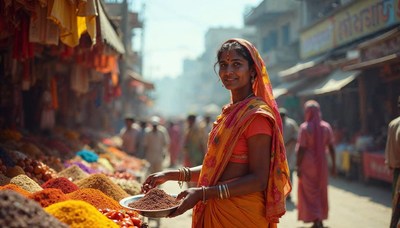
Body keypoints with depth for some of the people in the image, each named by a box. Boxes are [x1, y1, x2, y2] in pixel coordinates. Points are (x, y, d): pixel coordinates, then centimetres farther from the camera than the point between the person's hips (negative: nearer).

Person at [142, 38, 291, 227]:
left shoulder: (256, 115, -16)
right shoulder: (229, 112, 9)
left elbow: (259, 180, -21)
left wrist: (202, 193, -26)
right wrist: (172, 175, 4)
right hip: (216, 211, 8)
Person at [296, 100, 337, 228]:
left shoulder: (305, 127, -13)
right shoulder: (326, 126, 0)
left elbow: (301, 149, -15)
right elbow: (331, 147, 0)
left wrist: (298, 166, -10)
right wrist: (334, 165, 6)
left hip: (307, 164, -4)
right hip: (322, 163, 5)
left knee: (309, 193, 4)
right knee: (321, 191, 17)